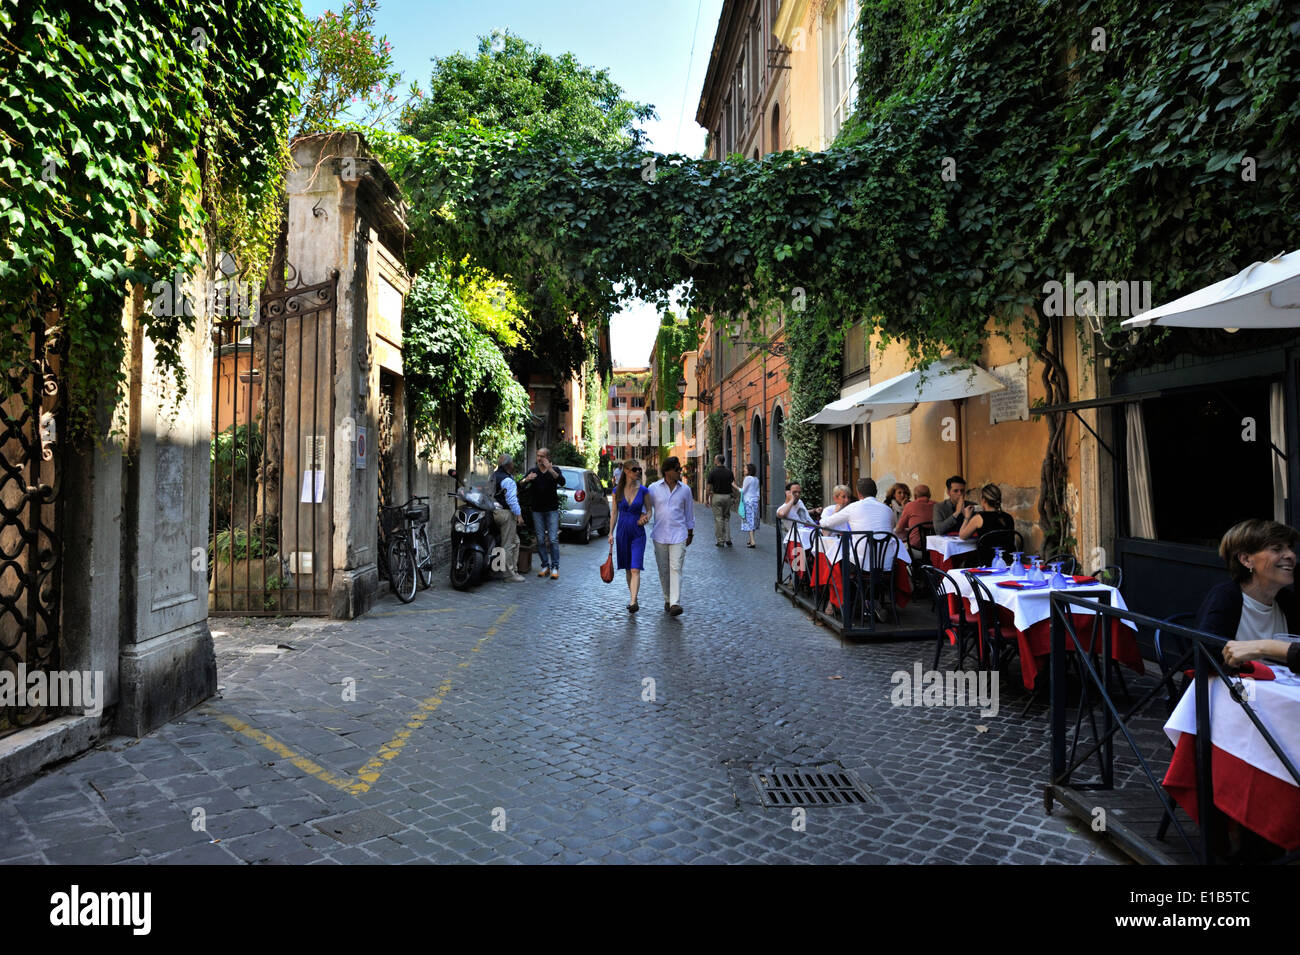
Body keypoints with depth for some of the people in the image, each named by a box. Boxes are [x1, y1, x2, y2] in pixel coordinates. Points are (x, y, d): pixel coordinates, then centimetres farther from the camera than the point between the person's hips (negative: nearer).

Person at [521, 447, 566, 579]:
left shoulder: (555, 470, 4)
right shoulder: (532, 471, 9)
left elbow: (562, 482, -15)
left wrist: (550, 470, -29)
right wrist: (527, 479, -26)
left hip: (552, 510, -2)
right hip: (537, 510, 2)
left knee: (553, 539, -8)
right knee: (540, 540, 2)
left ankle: (555, 567, -3)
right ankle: (545, 565, 11)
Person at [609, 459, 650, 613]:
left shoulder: (643, 490, -2)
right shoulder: (617, 490, 1)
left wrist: (646, 518, -14)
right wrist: (611, 533, 4)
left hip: (638, 532, -2)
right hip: (622, 532, 2)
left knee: (635, 569, -12)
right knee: (627, 569, 12)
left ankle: (633, 601, -17)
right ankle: (632, 597, 27)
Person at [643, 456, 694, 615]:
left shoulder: (685, 489, 3)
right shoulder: (654, 488, 0)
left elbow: (689, 512, 11)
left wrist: (690, 533, 15)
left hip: (678, 535, -1)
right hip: (660, 535, 1)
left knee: (676, 568, -11)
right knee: (663, 570, 8)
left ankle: (675, 603, -14)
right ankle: (667, 600, 24)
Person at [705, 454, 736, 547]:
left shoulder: (713, 472, -8)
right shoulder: (729, 471, 3)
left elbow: (709, 487, -7)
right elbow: (733, 484, 0)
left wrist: (706, 499, 1)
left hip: (716, 496, -3)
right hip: (727, 496, 4)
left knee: (718, 519, 1)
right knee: (727, 518, 14)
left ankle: (720, 541, 4)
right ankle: (728, 539, 9)